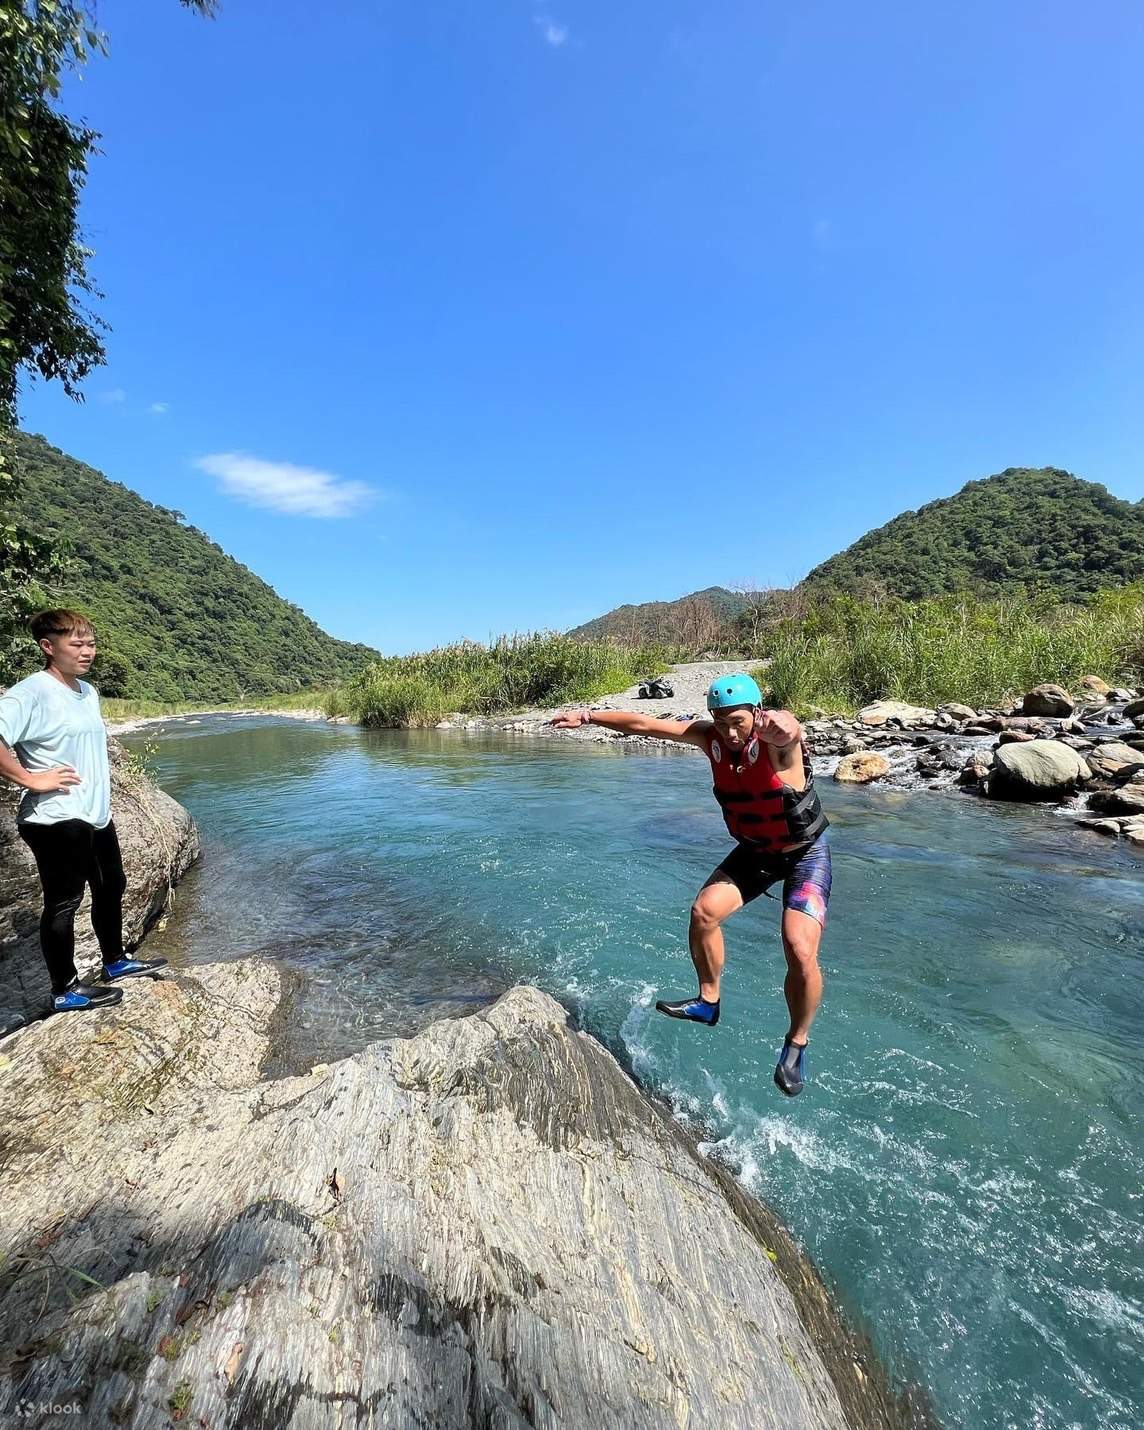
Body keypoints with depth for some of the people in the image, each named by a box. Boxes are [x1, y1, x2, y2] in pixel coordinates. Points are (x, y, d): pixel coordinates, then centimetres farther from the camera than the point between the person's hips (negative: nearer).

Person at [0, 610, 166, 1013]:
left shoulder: (88, 692, 10)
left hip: (95, 814, 9)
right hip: (56, 820, -9)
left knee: (111, 887, 20)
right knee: (64, 901, 3)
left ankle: (115, 962, 37)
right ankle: (65, 990, 18)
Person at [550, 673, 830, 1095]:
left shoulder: (776, 739, -28)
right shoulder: (710, 737, -13)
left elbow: (789, 731, -55)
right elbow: (643, 724, -10)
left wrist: (780, 724, -78)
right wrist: (587, 716, -11)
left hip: (806, 854, -5)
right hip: (754, 851, 5)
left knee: (800, 952, -18)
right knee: (704, 910, -13)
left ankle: (797, 1043, 9)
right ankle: (708, 1001, 11)